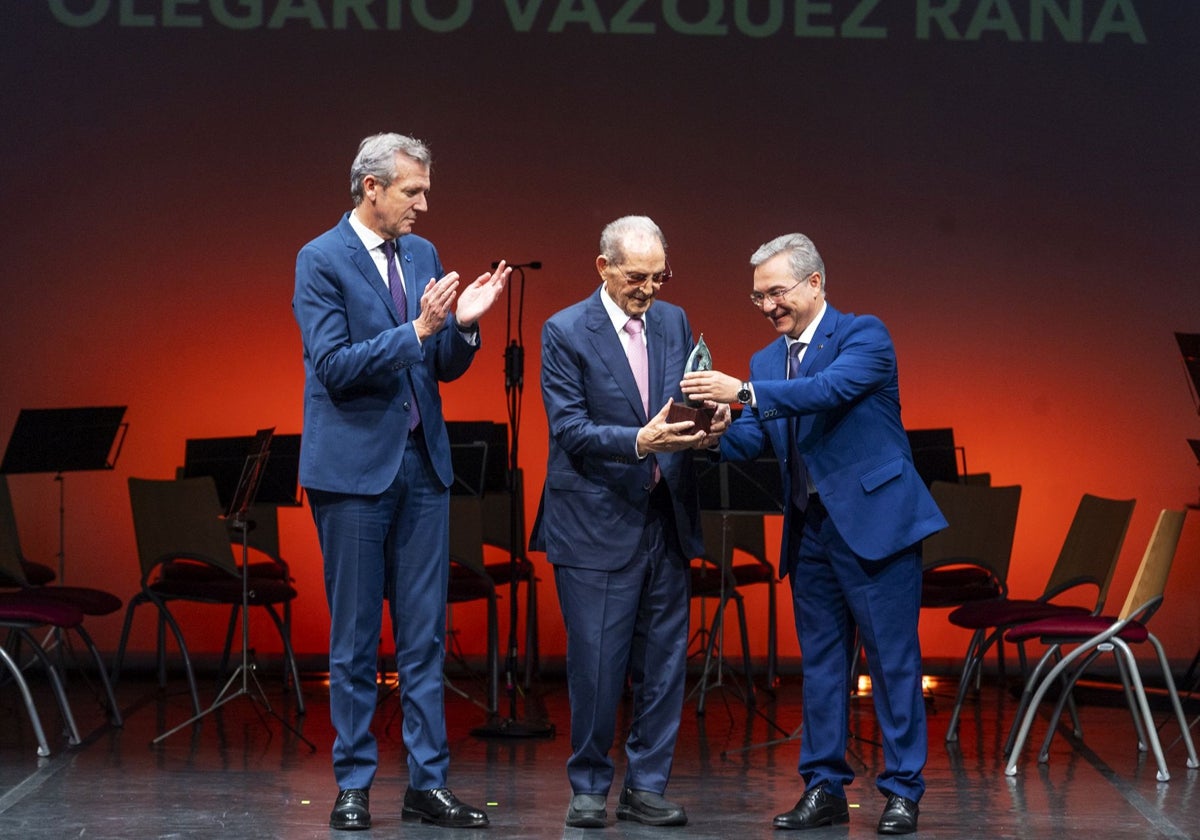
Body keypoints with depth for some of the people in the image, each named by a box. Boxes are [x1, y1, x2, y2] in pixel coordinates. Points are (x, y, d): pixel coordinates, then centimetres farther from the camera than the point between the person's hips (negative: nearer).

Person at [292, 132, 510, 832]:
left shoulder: (423, 255, 11)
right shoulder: (321, 261, -7)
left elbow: (446, 367, 13)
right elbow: (334, 366, -16)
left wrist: (463, 325, -7)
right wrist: (417, 329, -23)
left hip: (422, 462, 6)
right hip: (356, 466, -5)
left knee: (425, 635, 6)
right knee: (355, 637, 2)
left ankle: (429, 784, 11)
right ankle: (354, 786, 12)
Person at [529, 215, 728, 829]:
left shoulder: (674, 322, 9)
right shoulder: (565, 331, -6)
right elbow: (569, 429, -13)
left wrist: (708, 423, -12)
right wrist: (638, 442, -27)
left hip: (666, 519, 5)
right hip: (596, 523, -5)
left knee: (664, 660, 7)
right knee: (597, 664, -1)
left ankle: (646, 788, 17)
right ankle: (589, 788, 14)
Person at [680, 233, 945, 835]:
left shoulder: (864, 335, -7)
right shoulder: (766, 361, 13)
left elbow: (831, 389, -25)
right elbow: (751, 441, 6)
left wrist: (744, 391, -33)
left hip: (874, 521, -7)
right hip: (810, 531, 7)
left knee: (893, 660, -1)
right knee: (820, 662, 10)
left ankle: (902, 791, 5)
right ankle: (824, 790, 17)